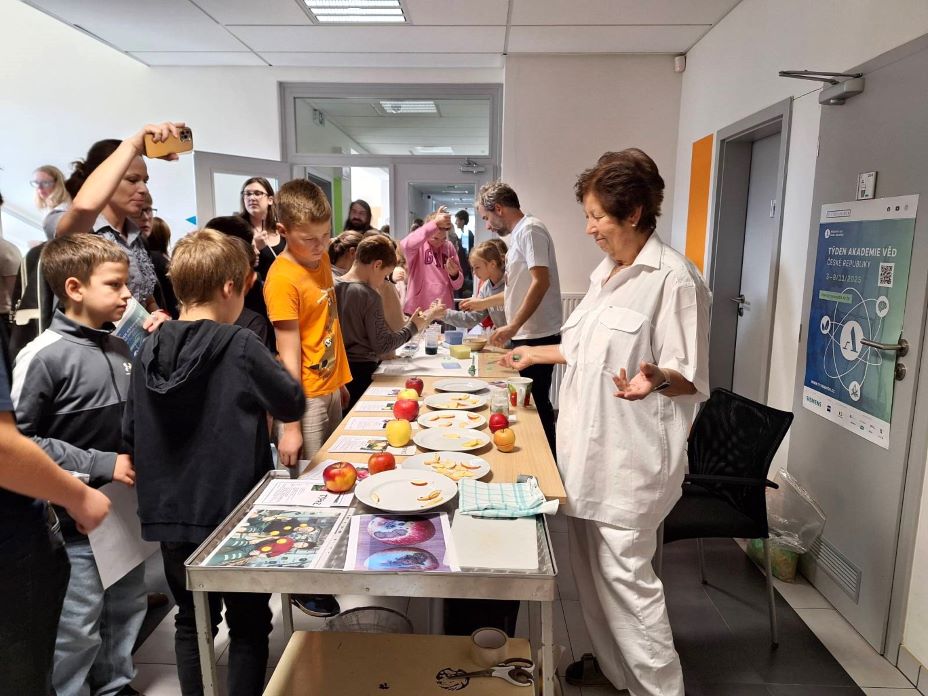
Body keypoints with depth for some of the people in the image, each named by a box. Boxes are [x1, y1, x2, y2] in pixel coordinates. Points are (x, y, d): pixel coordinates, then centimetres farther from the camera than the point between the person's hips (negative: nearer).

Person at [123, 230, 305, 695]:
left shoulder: (148, 351, -3)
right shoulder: (240, 347, -18)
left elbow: (131, 434, 4)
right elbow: (291, 404, -8)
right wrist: (273, 368, 9)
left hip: (169, 513, 5)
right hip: (234, 510, -5)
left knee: (192, 620, 21)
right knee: (248, 624, 13)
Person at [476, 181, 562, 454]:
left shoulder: (530, 229, -11)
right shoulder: (518, 234, 18)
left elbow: (541, 282, -21)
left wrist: (514, 326, -22)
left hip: (538, 336, -9)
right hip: (526, 335, 9)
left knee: (535, 404, -2)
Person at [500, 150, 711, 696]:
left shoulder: (673, 278, -15)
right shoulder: (607, 272, 13)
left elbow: (691, 378, -15)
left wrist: (654, 379, -35)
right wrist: (537, 353, 28)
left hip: (630, 456, -9)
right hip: (589, 443, 9)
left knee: (624, 574, -1)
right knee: (591, 566, 17)